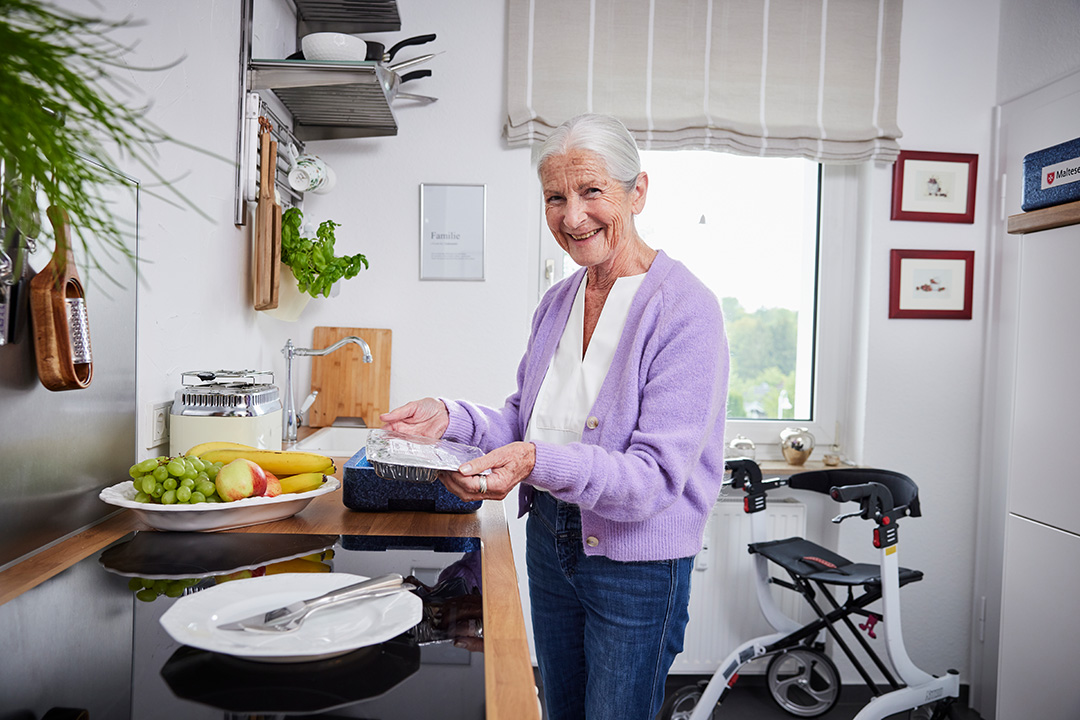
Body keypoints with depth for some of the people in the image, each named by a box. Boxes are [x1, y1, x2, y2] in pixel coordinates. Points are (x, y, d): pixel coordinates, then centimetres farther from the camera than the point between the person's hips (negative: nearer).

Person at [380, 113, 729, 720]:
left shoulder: (685, 309, -20)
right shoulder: (558, 303, 5)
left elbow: (656, 476, -25)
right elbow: (525, 424, 9)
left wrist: (540, 461, -39)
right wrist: (452, 418, -9)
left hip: (636, 562, -6)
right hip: (551, 542, 7)